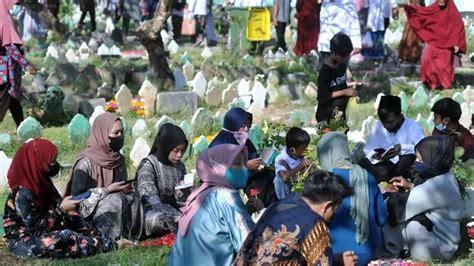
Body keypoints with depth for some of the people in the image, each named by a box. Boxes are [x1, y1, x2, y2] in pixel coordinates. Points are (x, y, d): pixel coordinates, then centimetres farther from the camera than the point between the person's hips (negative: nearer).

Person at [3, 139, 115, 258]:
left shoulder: (43, 182, 1)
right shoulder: (23, 193, -25)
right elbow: (36, 228, -25)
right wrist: (62, 209, -23)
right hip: (22, 241, -10)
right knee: (66, 237, -26)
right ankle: (105, 245, -13)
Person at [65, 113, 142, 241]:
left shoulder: (119, 160, 7)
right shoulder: (86, 161, -14)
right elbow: (77, 194, -18)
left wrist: (125, 189, -6)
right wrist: (108, 190, -19)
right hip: (88, 212, -6)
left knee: (133, 198, -20)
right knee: (115, 200, -31)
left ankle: (130, 237, -14)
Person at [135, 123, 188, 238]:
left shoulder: (180, 166, 10)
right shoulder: (148, 165, -9)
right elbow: (151, 200, -19)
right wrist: (177, 217, -31)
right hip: (153, 211, -6)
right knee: (156, 220, -41)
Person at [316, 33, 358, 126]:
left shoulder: (342, 65, 1)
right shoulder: (325, 70, -20)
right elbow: (322, 97, -21)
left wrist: (349, 88, -3)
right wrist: (345, 92, -22)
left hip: (340, 114, 7)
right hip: (327, 116, -7)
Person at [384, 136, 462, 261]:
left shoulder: (435, 186, -29)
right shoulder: (446, 177, -2)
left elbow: (400, 206, -20)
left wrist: (386, 193, -2)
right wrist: (410, 186, 5)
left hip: (440, 249, -9)